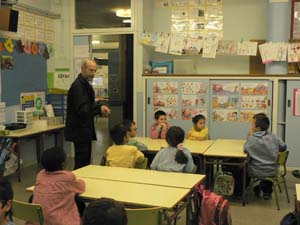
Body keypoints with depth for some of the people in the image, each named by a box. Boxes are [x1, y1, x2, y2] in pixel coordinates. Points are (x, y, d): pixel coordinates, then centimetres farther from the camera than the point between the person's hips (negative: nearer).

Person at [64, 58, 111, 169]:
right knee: (82, 162, -5)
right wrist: (99, 108, -27)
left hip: (84, 130, 10)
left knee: (85, 160, 15)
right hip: (79, 131, -10)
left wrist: (99, 108, 4)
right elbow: (82, 110, -23)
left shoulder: (85, 84, 15)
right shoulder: (77, 86, -17)